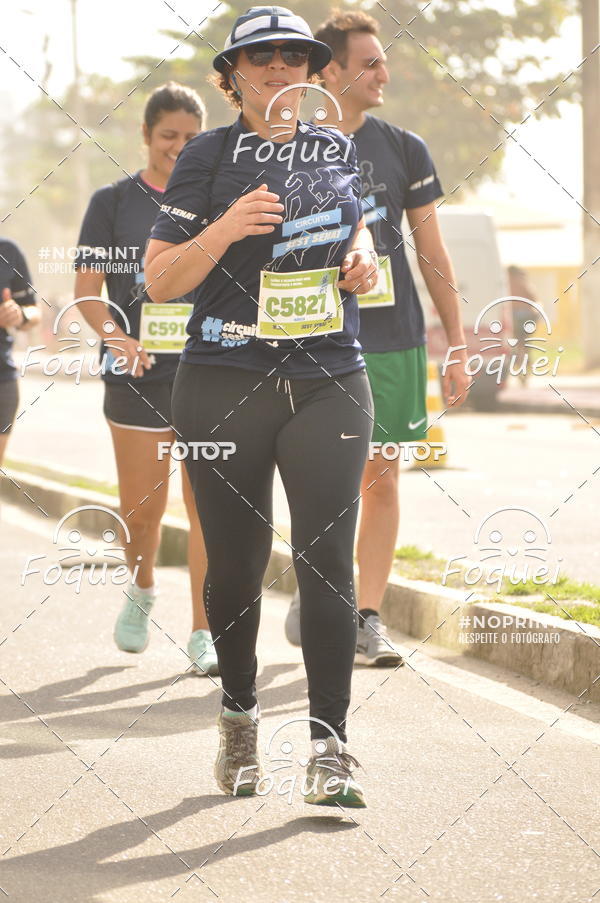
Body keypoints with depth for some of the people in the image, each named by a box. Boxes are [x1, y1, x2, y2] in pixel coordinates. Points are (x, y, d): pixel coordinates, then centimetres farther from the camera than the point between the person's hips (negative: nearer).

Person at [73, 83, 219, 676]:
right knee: (141, 507, 3)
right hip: (138, 373, -1)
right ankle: (142, 589, 34)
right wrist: (116, 336, -19)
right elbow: (87, 291, 0)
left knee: (207, 503, -5)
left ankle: (204, 633, -1)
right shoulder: (113, 202, 5)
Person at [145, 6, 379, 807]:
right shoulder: (208, 156, 0)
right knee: (236, 562, 6)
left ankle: (329, 746, -9)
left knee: (327, 560, -9)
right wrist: (227, 228, -18)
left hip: (329, 381, 2)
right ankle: (239, 716, 28)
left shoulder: (338, 149, 10)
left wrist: (363, 256, 9)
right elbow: (159, 281, -2)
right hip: (225, 384, -2)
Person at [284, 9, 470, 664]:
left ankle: (368, 618, 10)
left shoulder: (403, 149, 7)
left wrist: (457, 348, 7)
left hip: (396, 340, 2)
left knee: (381, 479, 3)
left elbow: (434, 257, 10)